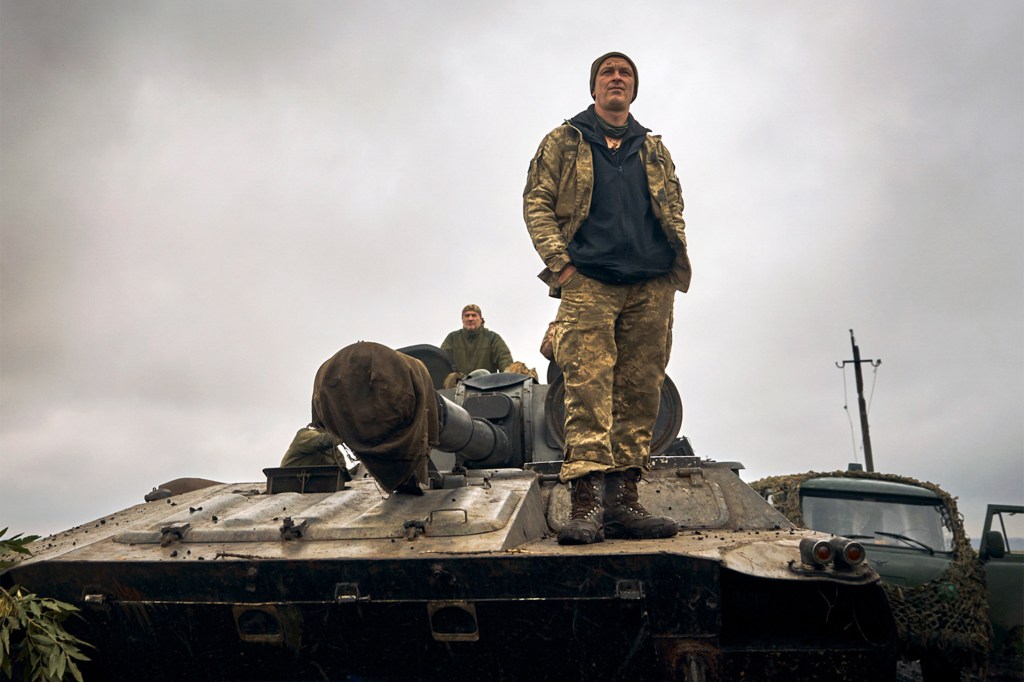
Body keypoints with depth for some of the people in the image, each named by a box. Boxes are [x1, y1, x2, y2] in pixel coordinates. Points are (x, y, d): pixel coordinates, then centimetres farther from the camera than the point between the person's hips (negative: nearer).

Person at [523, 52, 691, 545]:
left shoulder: (654, 150, 25)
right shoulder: (564, 141, 15)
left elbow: (674, 210, 23)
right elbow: (536, 200, 6)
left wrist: (678, 259, 5)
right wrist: (558, 261, -7)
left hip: (650, 287, 4)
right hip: (588, 283, -3)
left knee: (639, 394, -1)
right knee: (588, 388, -15)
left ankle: (622, 502, 2)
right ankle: (586, 503, -19)